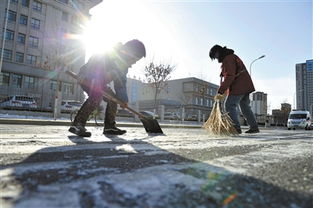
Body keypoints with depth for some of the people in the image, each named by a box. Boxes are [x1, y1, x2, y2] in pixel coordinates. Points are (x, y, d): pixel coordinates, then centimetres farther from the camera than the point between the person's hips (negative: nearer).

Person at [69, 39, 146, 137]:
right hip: (86, 78, -10)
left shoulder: (123, 62, 5)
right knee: (97, 96, -34)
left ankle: (109, 126, 11)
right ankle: (77, 124, -33)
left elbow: (121, 82, 8)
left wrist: (123, 99, 3)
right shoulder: (111, 54, -23)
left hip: (99, 82, 10)